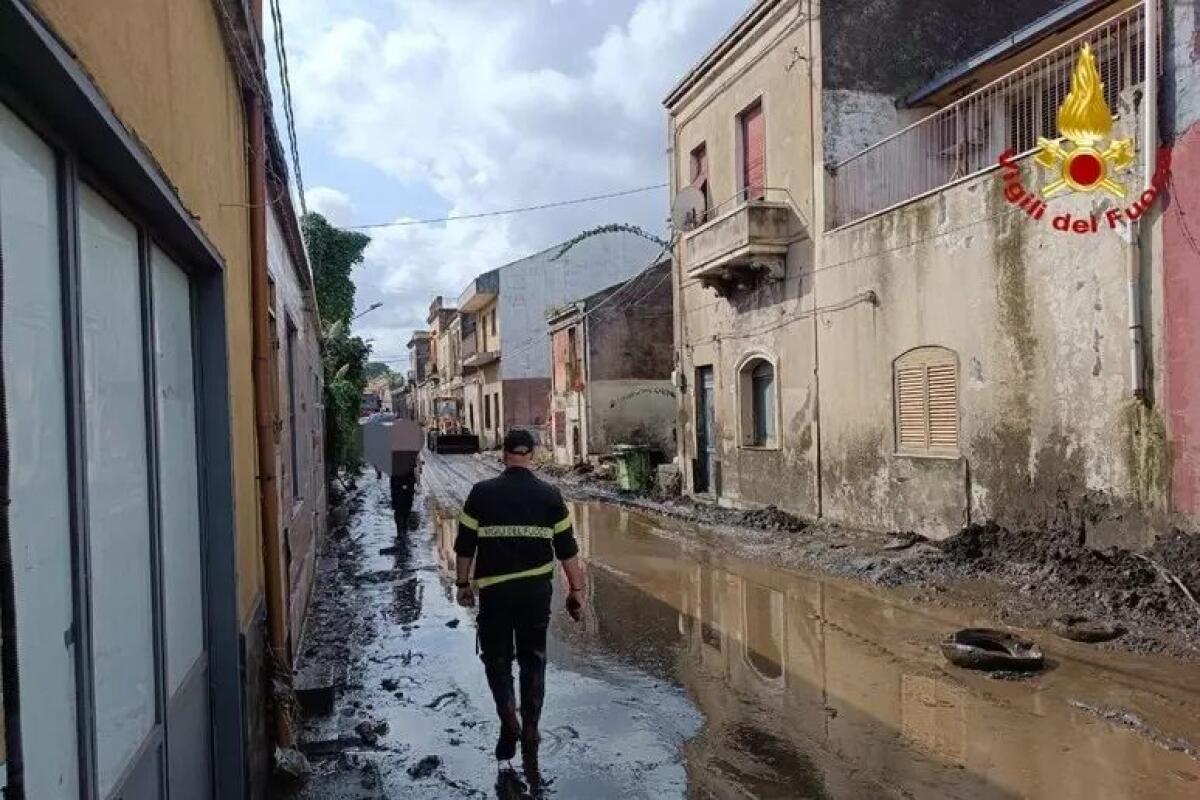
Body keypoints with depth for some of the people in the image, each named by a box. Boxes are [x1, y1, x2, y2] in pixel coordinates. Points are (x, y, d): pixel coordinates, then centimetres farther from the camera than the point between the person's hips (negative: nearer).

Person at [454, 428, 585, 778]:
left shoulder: (482, 493, -4)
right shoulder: (549, 495, -1)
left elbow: (465, 545, 0)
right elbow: (567, 548, 0)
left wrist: (463, 584, 12)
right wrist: (576, 589, 8)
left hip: (494, 590, -1)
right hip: (537, 590, 1)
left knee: (496, 656, 15)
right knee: (533, 660, 14)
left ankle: (508, 717, -5)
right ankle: (530, 734, 16)